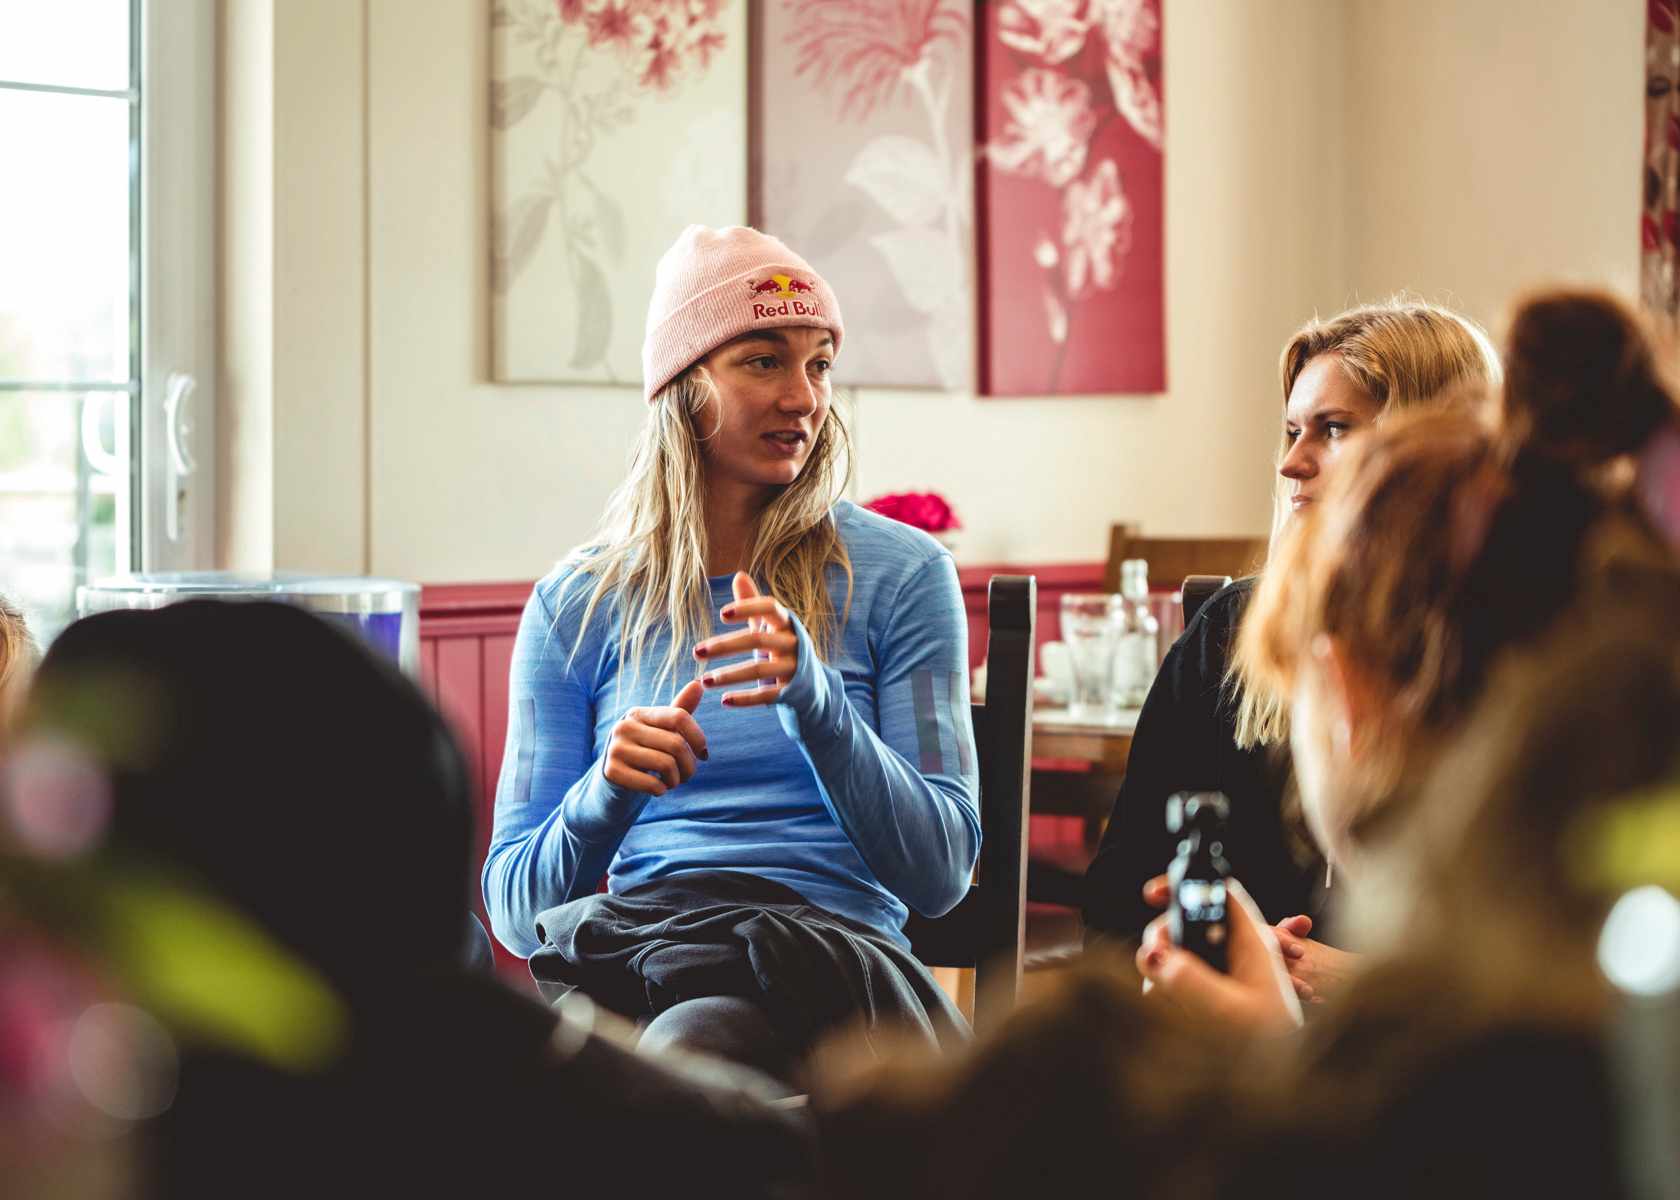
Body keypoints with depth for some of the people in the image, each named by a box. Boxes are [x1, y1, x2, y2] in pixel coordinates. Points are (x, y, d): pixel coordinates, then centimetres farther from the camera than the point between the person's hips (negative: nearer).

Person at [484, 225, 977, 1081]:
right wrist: (605, 797, -13)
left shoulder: (899, 575, 8)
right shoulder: (577, 605, 13)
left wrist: (817, 705, -15)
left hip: (829, 958, -1)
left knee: (697, 1040, -39)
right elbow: (516, 907, 10)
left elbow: (939, 876, 1)